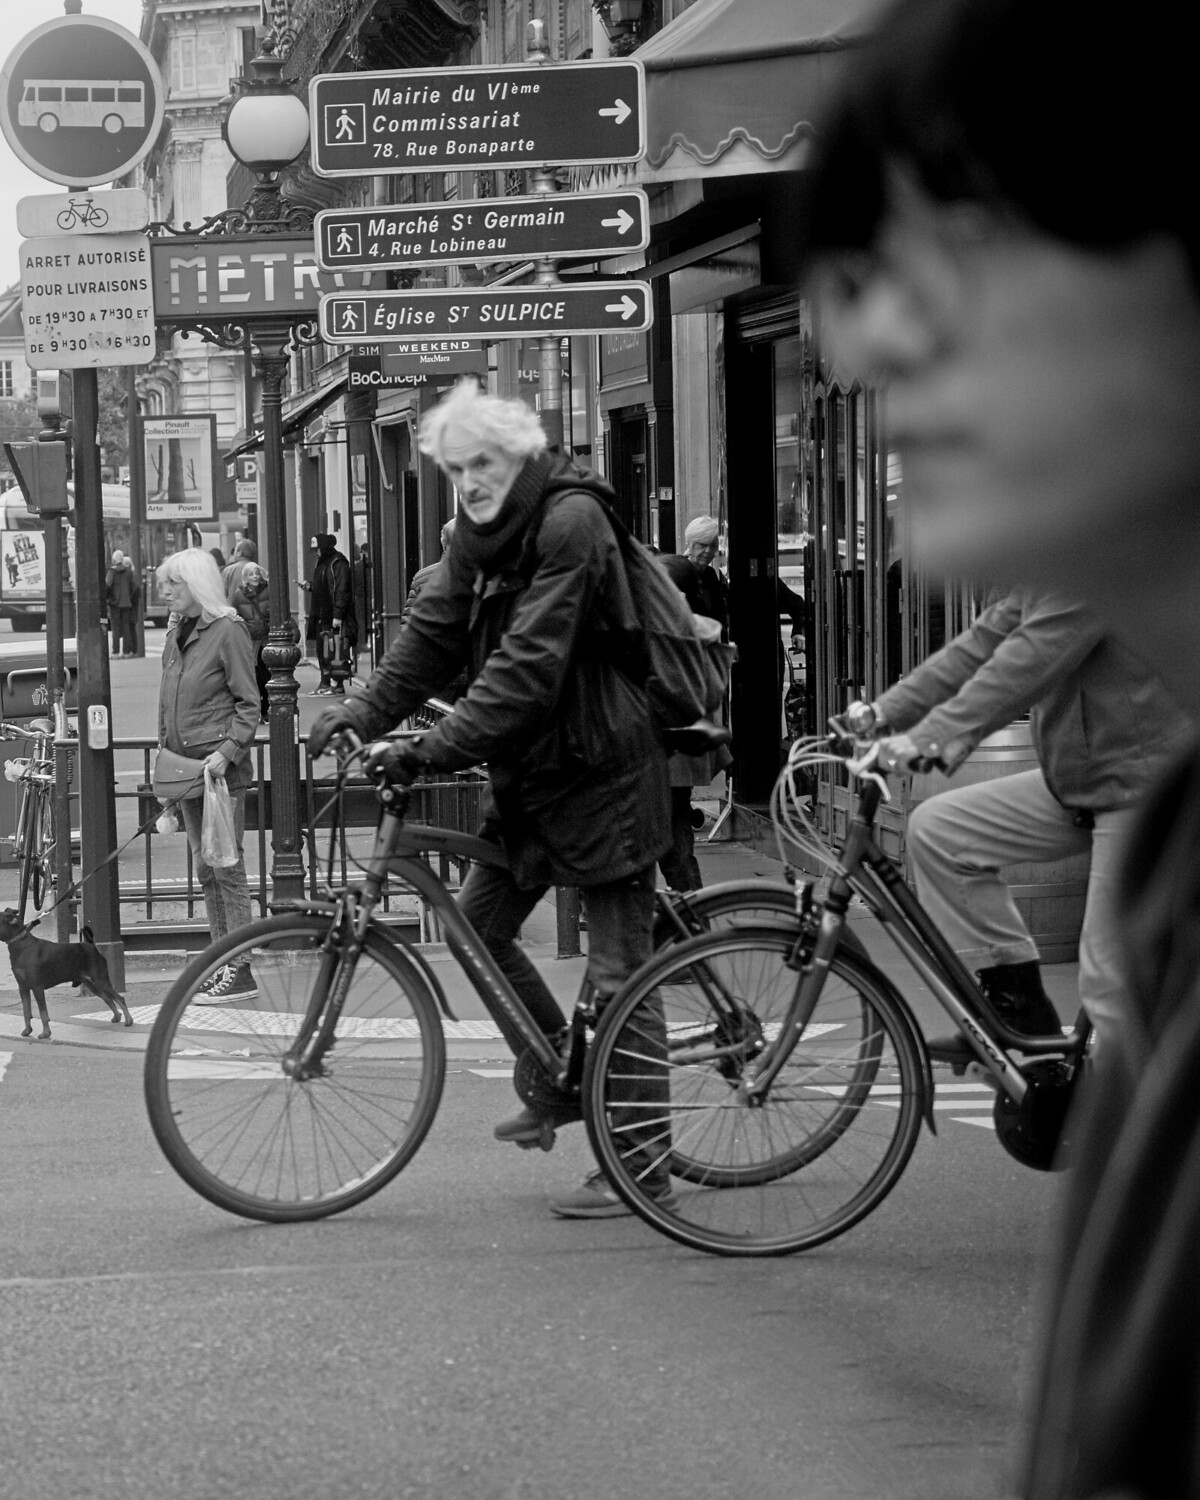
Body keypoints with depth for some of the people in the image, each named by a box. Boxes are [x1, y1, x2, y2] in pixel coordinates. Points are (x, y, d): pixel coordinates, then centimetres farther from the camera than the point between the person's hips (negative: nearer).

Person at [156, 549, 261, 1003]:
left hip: (221, 766, -8)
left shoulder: (228, 631, -9)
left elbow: (249, 705, -9)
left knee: (227, 866, -6)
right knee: (205, 869, 10)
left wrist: (227, 750, -19)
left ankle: (241, 971, -4)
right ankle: (220, 961, 15)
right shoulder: (175, 636, 14)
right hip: (184, 765, 8)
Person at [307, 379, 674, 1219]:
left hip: (603, 769, -9)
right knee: (478, 920, 8)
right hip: (532, 769, 9)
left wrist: (447, 745, -32)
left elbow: (530, 661, -27)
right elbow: (434, 633, 4)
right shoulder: (479, 536, 8)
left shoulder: (572, 523, -19)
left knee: (618, 969, -6)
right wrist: (364, 711, -11)